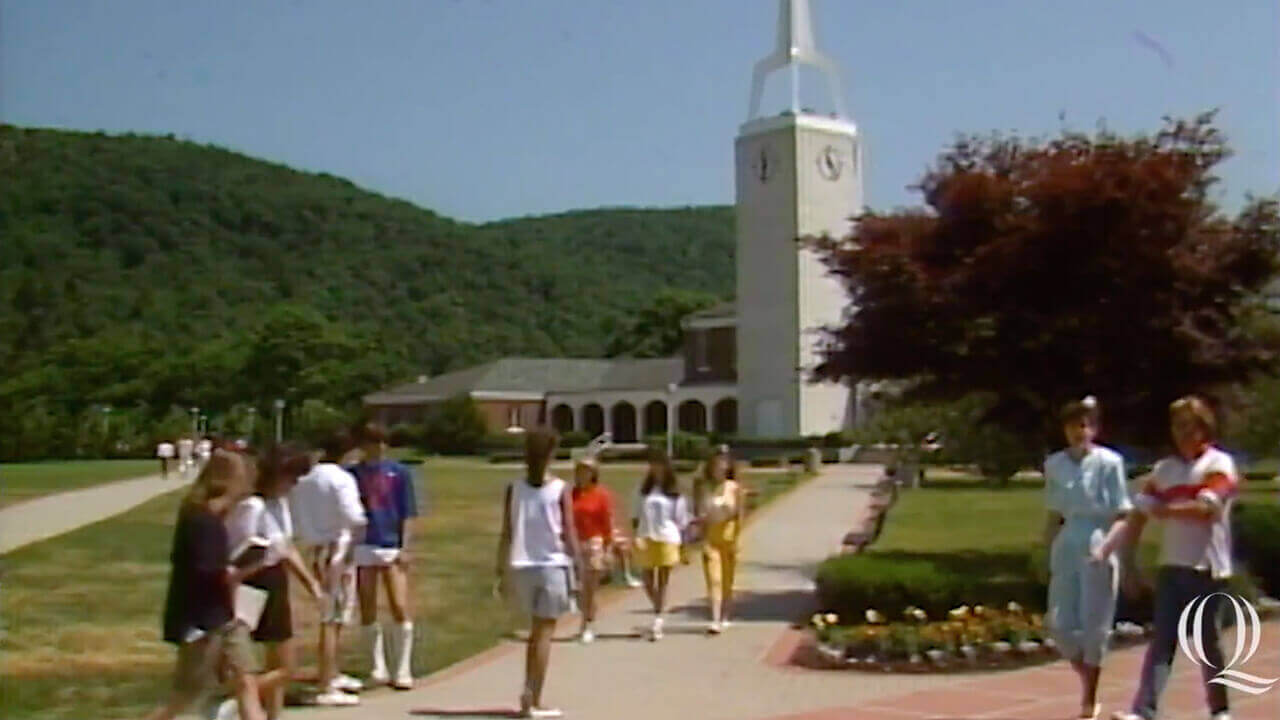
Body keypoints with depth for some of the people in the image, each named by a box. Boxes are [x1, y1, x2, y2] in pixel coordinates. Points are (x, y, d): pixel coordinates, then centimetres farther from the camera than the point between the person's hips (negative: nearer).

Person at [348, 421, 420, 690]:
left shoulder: (399, 472, 4)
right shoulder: (352, 475, 4)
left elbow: (406, 514, 4)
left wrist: (405, 548, -3)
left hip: (392, 547, -1)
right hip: (363, 548, 1)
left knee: (400, 608, -6)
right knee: (368, 612, 7)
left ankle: (402, 670, 3)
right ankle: (379, 668, 19)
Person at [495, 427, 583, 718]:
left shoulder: (514, 489, 1)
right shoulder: (560, 490, -6)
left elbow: (506, 534, 0)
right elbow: (569, 533, -8)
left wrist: (502, 570, 7)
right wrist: (580, 566, -2)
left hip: (522, 566, 3)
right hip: (552, 565, -3)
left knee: (536, 631, 19)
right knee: (544, 632, 3)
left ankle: (529, 692, 15)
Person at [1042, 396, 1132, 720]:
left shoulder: (1109, 462, -6)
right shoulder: (1055, 464, 6)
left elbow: (1121, 516, -5)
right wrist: (1048, 556, 9)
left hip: (1098, 551, -4)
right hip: (1066, 548, 4)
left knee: (1094, 625, 1)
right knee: (1059, 624, 0)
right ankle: (1087, 680, 25)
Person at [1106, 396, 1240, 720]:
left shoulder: (1219, 464, -3)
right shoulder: (1163, 470, 11)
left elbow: (1205, 508, -18)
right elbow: (1140, 515, 6)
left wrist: (1163, 510, -5)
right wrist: (1128, 562, -1)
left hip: (1208, 567, -4)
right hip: (1171, 567, 4)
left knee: (1207, 640, 6)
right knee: (1161, 641, -3)